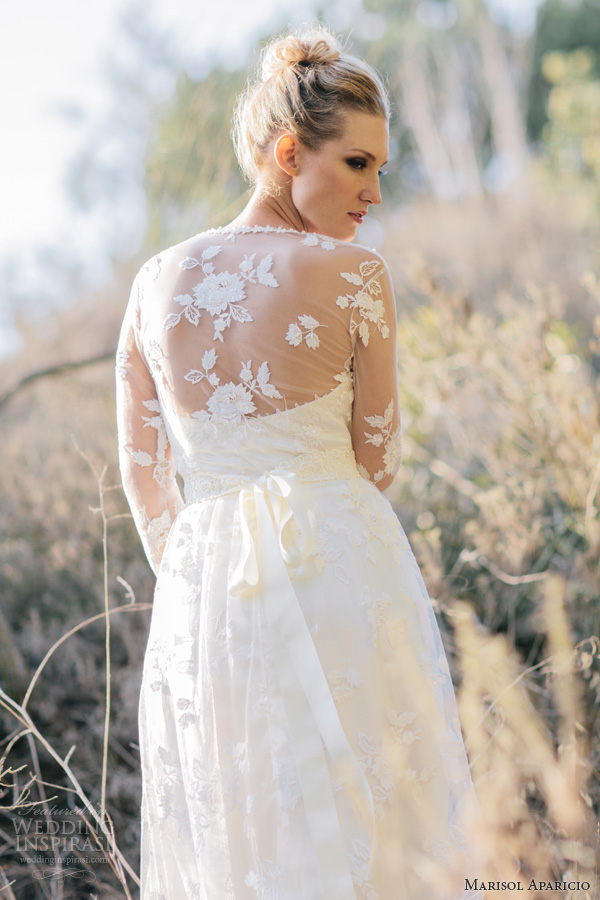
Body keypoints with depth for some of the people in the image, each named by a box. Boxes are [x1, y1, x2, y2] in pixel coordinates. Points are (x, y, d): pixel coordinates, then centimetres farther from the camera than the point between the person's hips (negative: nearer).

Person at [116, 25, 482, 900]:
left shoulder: (157, 280, 5)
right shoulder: (354, 274, -8)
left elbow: (142, 470, 10)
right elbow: (376, 458, -1)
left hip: (201, 589, 4)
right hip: (338, 575, -4)